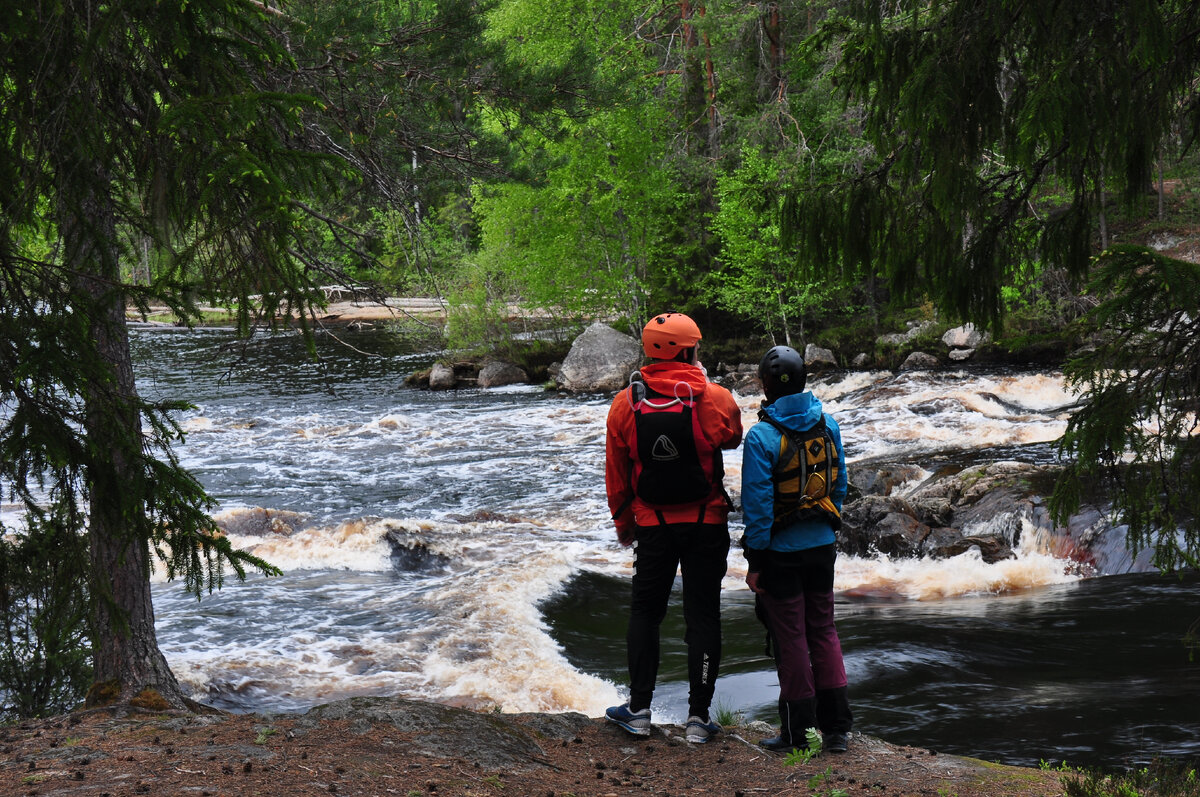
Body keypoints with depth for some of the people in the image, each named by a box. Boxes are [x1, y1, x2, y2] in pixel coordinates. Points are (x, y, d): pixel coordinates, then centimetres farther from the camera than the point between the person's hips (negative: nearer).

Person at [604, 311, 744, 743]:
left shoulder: (625, 404, -5)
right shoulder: (714, 399, -11)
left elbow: (616, 473, 4)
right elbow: (733, 436, 12)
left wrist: (623, 522, 18)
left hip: (653, 525, 1)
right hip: (707, 524, -1)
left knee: (645, 612, 15)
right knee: (703, 615, 5)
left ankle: (639, 709, 15)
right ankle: (698, 716, 6)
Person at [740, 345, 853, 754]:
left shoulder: (762, 435, -17)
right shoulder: (828, 425, 1)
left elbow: (757, 504, -16)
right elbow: (839, 486, 10)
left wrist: (754, 561, -10)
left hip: (782, 551, -5)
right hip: (822, 545, 5)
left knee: (790, 636, 3)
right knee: (823, 630, 14)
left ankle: (796, 731, 10)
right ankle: (836, 726, 14)